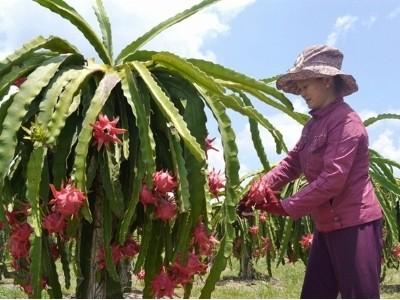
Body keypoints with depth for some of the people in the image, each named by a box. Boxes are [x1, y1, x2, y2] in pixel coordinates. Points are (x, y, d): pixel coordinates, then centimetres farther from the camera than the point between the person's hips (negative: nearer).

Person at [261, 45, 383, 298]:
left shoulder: (345, 121, -16)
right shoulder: (314, 125, 13)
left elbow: (332, 180, -24)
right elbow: (292, 163, 9)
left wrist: (286, 207, -19)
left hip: (355, 224, -10)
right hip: (328, 226, 10)